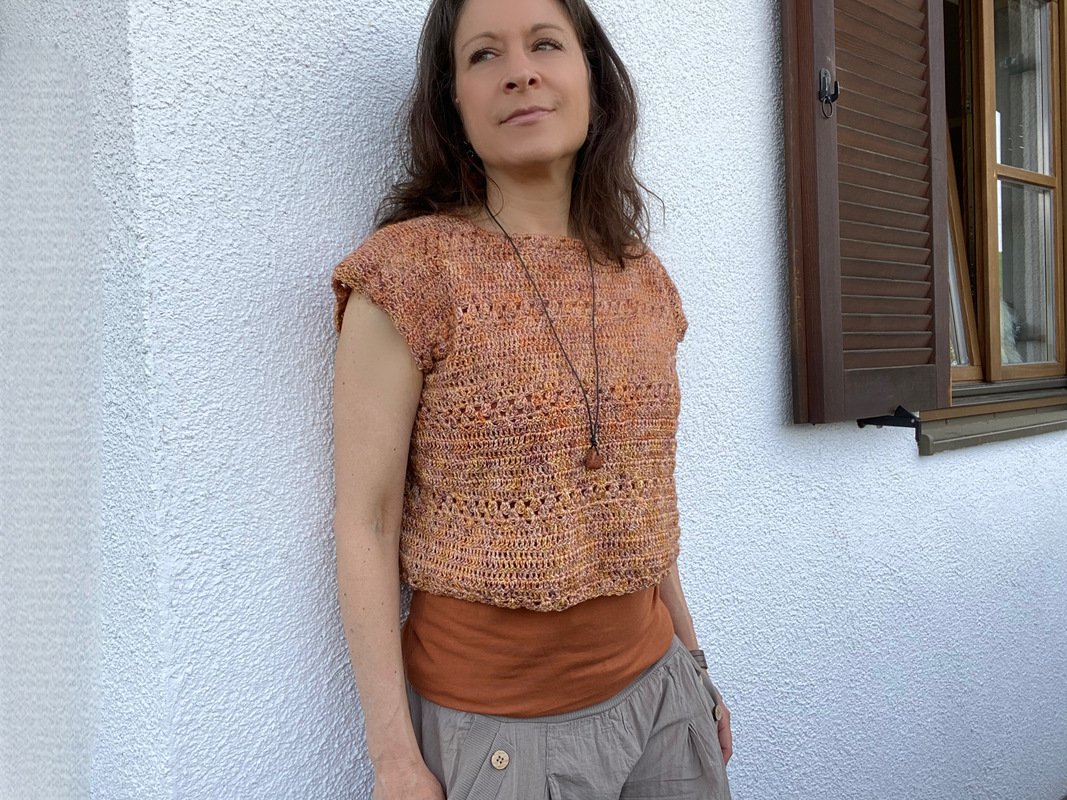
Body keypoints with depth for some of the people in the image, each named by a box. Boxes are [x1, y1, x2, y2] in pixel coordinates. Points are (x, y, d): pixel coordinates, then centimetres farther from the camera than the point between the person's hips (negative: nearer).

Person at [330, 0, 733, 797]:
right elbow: (366, 524, -13)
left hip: (655, 693, 5)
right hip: (493, 722, -4)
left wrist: (693, 664, 14)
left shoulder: (643, 280, 3)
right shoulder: (409, 269, -13)